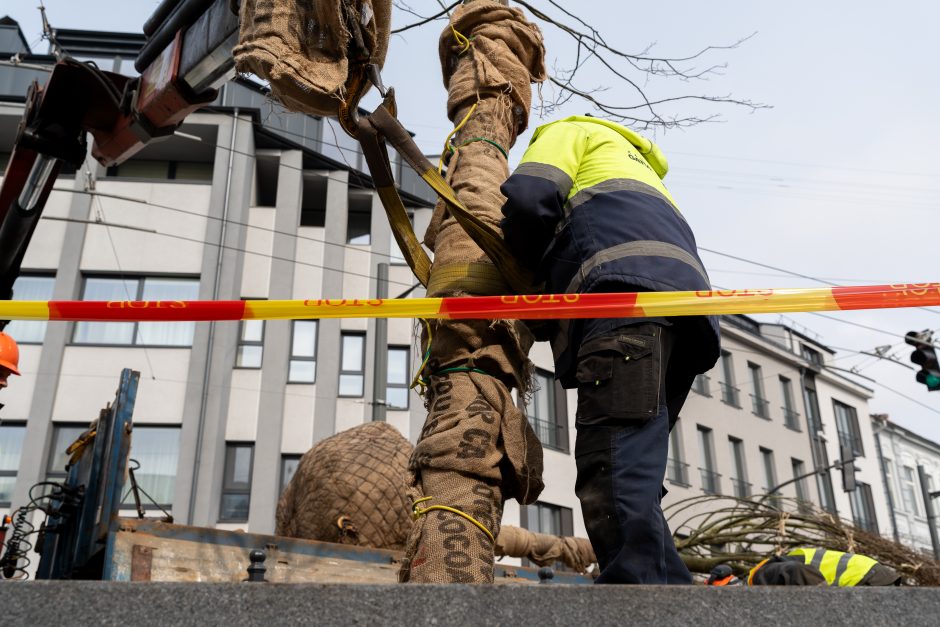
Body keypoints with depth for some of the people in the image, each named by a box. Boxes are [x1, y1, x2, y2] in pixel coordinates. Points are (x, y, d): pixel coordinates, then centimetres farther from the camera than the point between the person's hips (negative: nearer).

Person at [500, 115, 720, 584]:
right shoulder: (640, 165, 46)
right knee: (632, 479, 4)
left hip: (627, 287, -8)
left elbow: (528, 198, 1)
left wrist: (522, 274, 19)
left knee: (615, 472, -20)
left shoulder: (568, 132, 23)